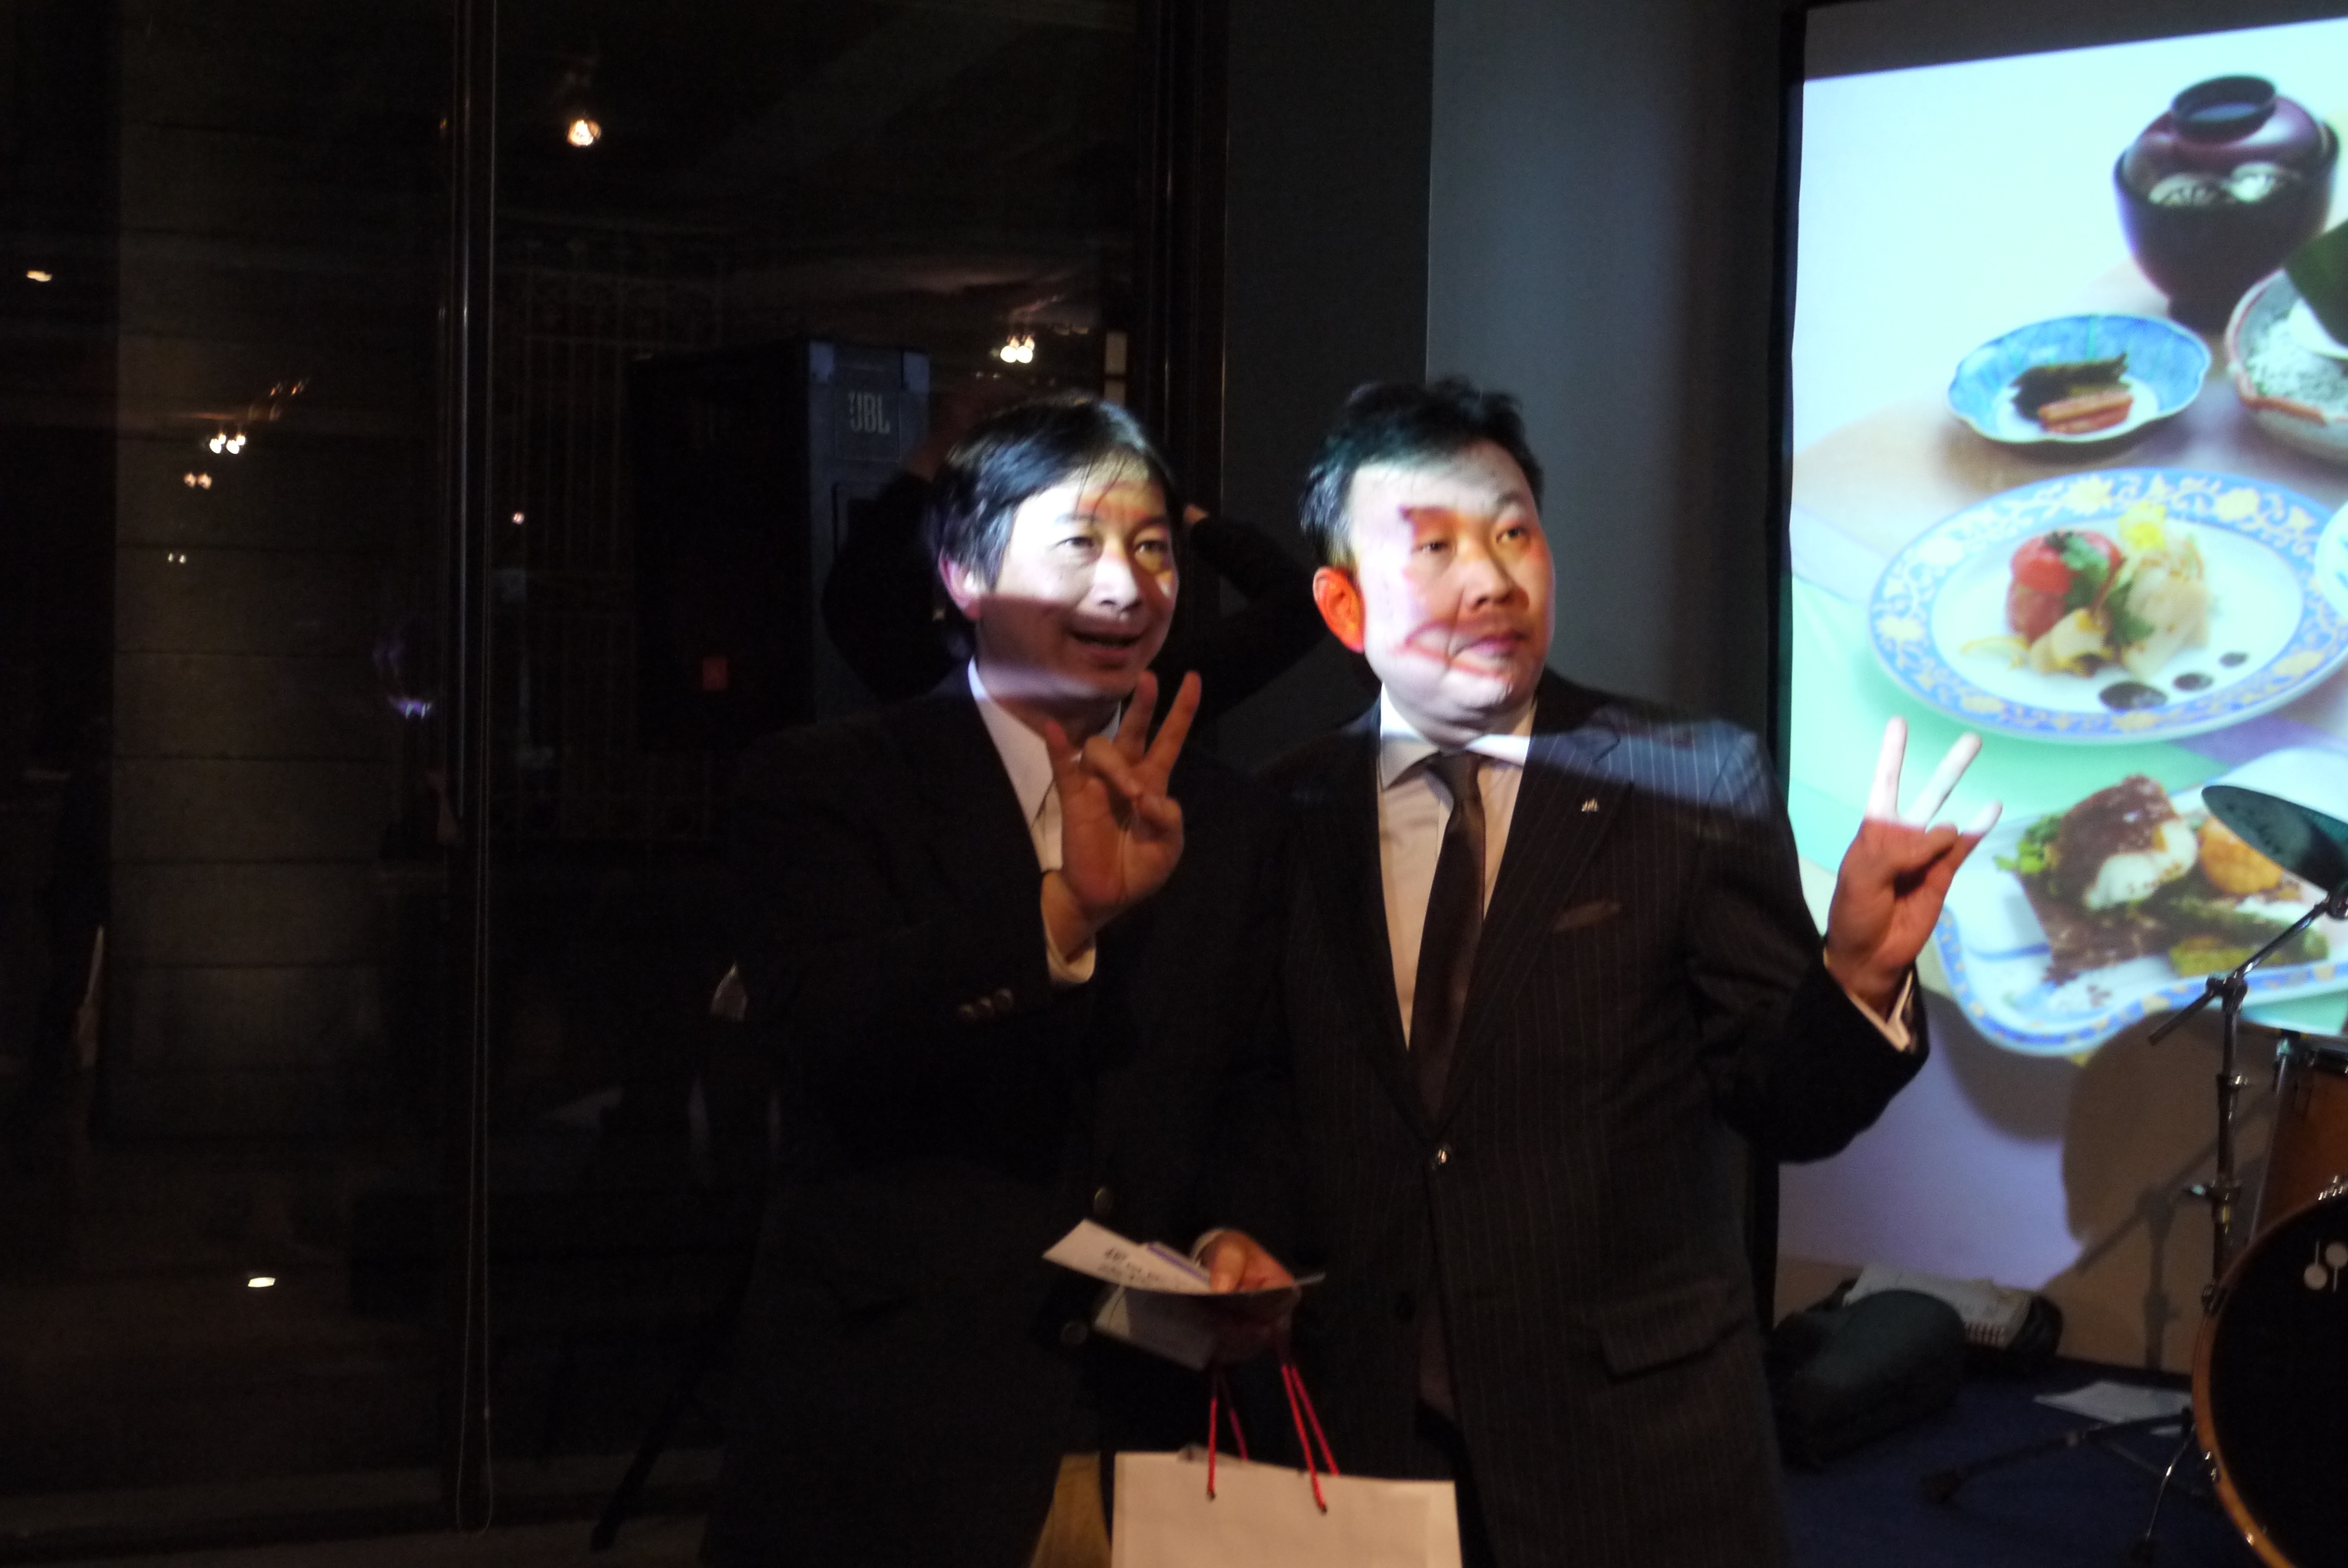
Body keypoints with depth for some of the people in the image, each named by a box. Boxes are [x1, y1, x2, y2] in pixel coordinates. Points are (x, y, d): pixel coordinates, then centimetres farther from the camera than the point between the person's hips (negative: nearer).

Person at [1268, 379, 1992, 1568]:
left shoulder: (1699, 785, -6)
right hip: (1359, 1435, 2)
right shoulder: (1287, 816, -1)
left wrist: (1858, 971, -23)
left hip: (1635, 1441, -1)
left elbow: (1785, 1107, -7)